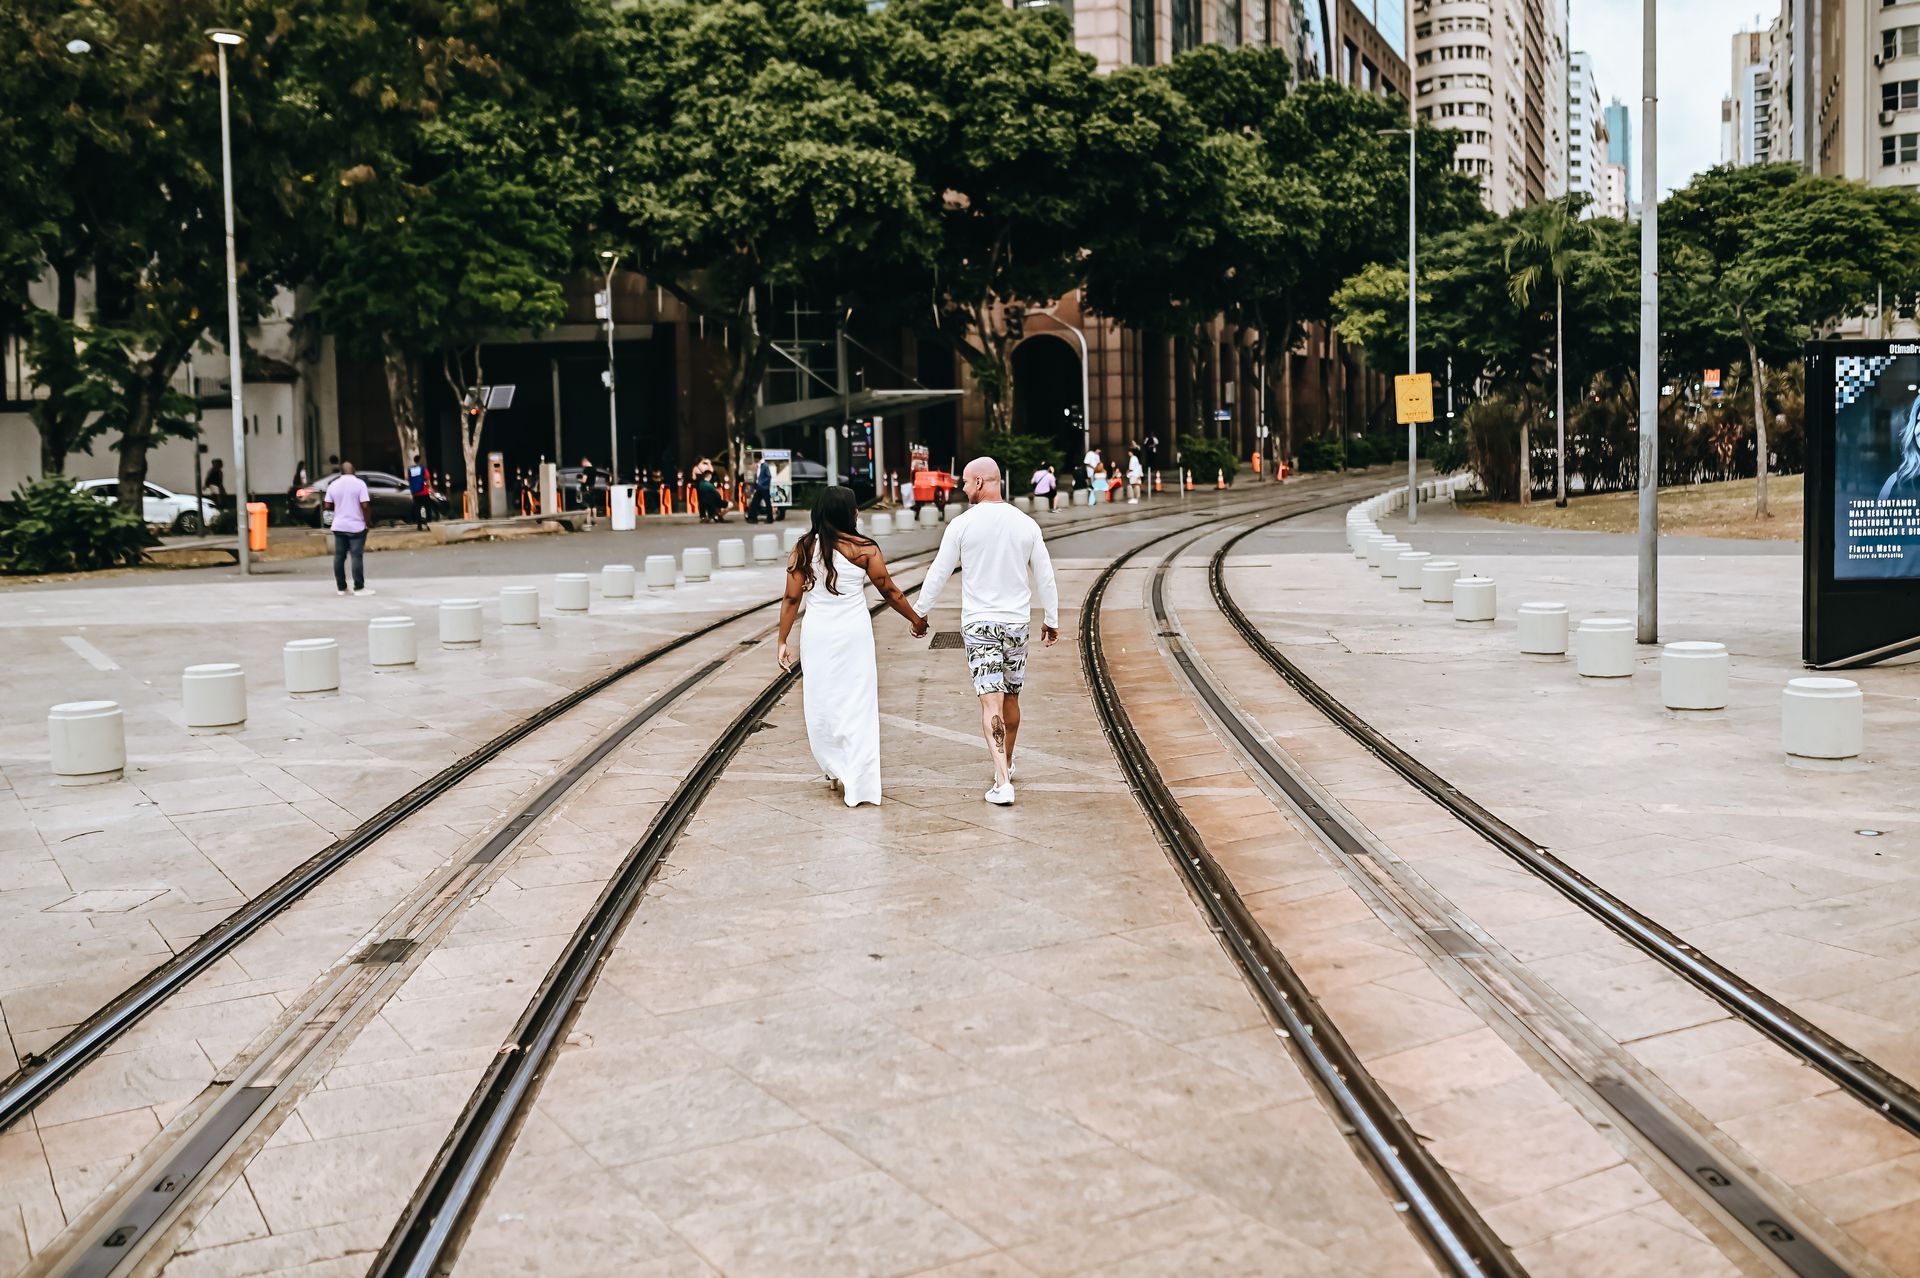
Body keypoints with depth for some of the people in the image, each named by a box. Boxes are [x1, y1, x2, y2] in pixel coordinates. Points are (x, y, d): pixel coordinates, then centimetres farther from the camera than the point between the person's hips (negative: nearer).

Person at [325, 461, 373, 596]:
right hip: (356, 527, -4)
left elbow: (328, 506, 6)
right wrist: (368, 522, -4)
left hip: (339, 526, 4)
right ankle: (359, 588, -4)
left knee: (339, 556, 8)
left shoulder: (333, 485, 4)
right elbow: (365, 505, -14)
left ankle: (341, 587, 11)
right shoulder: (359, 483, -8)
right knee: (357, 556, -3)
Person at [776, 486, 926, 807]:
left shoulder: (804, 548, 0)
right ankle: (857, 784, 5)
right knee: (858, 706, 3)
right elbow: (889, 592, 2)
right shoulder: (864, 549, -5)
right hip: (854, 633, -2)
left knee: (822, 704, 13)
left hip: (817, 634, 2)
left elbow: (791, 598, -1)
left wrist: (783, 641, 6)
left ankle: (836, 770, 22)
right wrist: (917, 620, 16)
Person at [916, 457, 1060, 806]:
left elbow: (938, 573, -2)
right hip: (1016, 623, 3)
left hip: (978, 623, -3)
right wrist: (1051, 620, 18)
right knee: (1011, 698, 18)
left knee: (991, 701, -8)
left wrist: (920, 612, 11)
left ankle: (1002, 782, -17)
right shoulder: (1026, 524, 0)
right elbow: (1045, 577, 7)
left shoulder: (963, 524, -8)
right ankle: (1006, 764, 35)